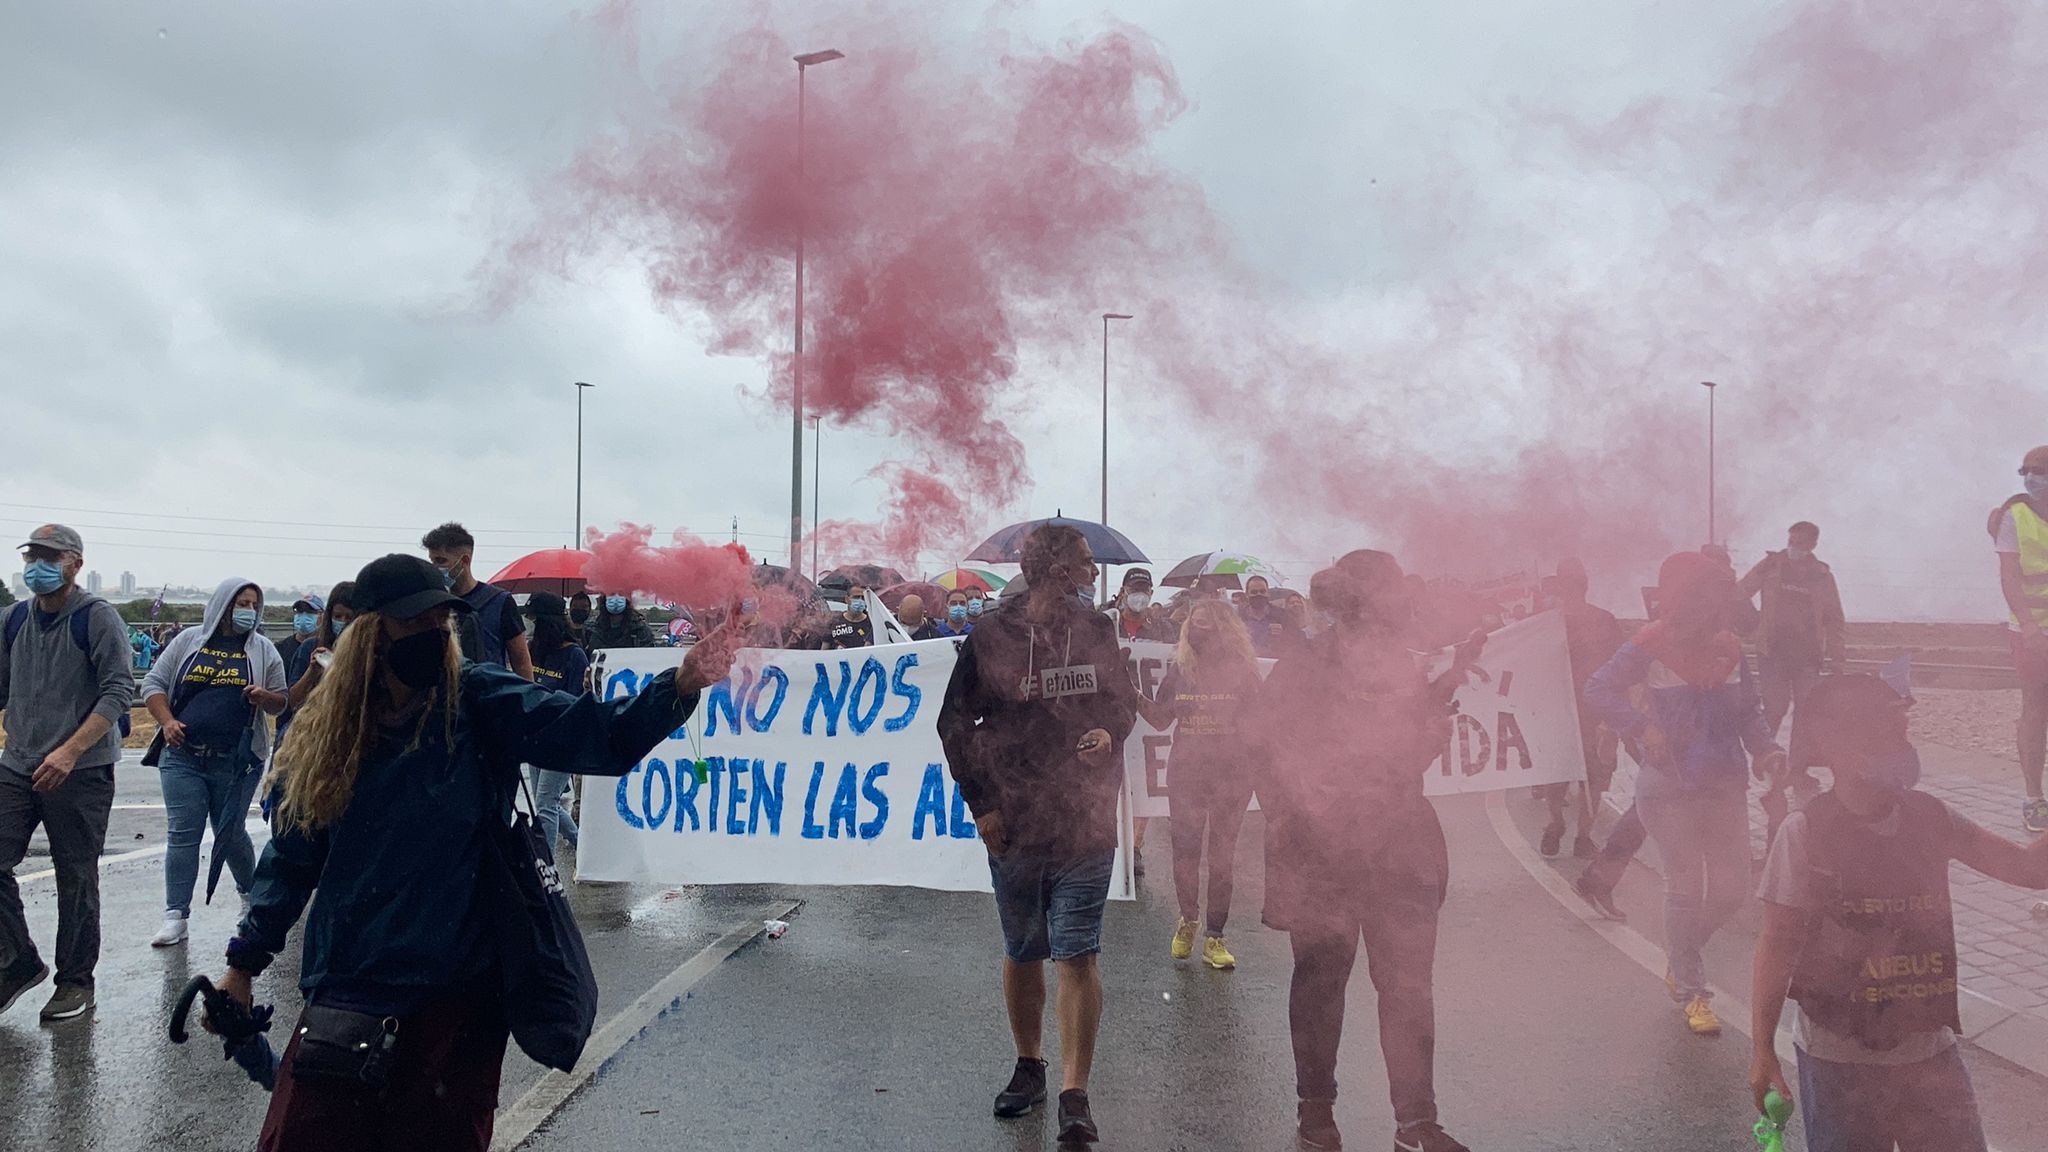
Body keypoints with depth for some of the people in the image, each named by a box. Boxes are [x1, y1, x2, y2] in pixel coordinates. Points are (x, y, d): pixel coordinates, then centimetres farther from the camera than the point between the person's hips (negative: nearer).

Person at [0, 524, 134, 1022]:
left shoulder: (97, 617, -8)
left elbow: (118, 691, -14)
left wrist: (70, 751, -21)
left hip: (81, 771, -5)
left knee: (75, 879, 3)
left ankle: (76, 981, 17)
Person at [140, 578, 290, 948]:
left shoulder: (263, 650, 5)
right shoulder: (189, 640, 5)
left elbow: (281, 702, 7)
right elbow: (153, 683, 7)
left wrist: (264, 697, -16)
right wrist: (167, 721, -8)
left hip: (236, 761, 0)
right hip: (183, 755, 0)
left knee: (231, 834, 9)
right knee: (182, 835, -2)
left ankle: (250, 890, 33)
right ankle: (176, 915, 2)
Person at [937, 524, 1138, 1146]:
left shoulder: (1097, 631, 4)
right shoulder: (991, 638, -4)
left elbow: (1126, 702, 15)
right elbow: (954, 724, 2)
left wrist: (1111, 732, -8)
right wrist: (980, 803, -2)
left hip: (1086, 822, 1)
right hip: (1013, 825, 0)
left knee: (1077, 954, -4)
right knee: (1022, 953, 14)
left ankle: (1075, 1094, 2)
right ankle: (1029, 1066, 33)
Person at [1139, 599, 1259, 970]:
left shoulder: (1242, 670, -2)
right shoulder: (1179, 668, 5)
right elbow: (1161, 718, 8)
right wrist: (1133, 694, -6)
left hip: (1231, 773, -2)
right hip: (1185, 773, 2)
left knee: (1222, 856, 4)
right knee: (1184, 852, 2)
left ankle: (1214, 937, 11)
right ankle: (1188, 919, 27)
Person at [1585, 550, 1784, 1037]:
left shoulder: (1728, 650, 4)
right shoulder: (1651, 648, -11)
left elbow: (1749, 712, 10)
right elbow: (1599, 689, -11)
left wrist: (1765, 749, -8)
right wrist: (1641, 728, -24)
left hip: (1725, 784, 5)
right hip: (1669, 786, -5)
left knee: (1732, 883, 8)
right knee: (1685, 887, 2)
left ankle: (1680, 963, 32)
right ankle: (1692, 993, 16)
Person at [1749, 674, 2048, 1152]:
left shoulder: (1930, 818, -3)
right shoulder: (1807, 831, -18)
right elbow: (1777, 946, -13)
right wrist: (1762, 1050, -10)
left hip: (1930, 1047, 4)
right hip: (1838, 1057, -4)